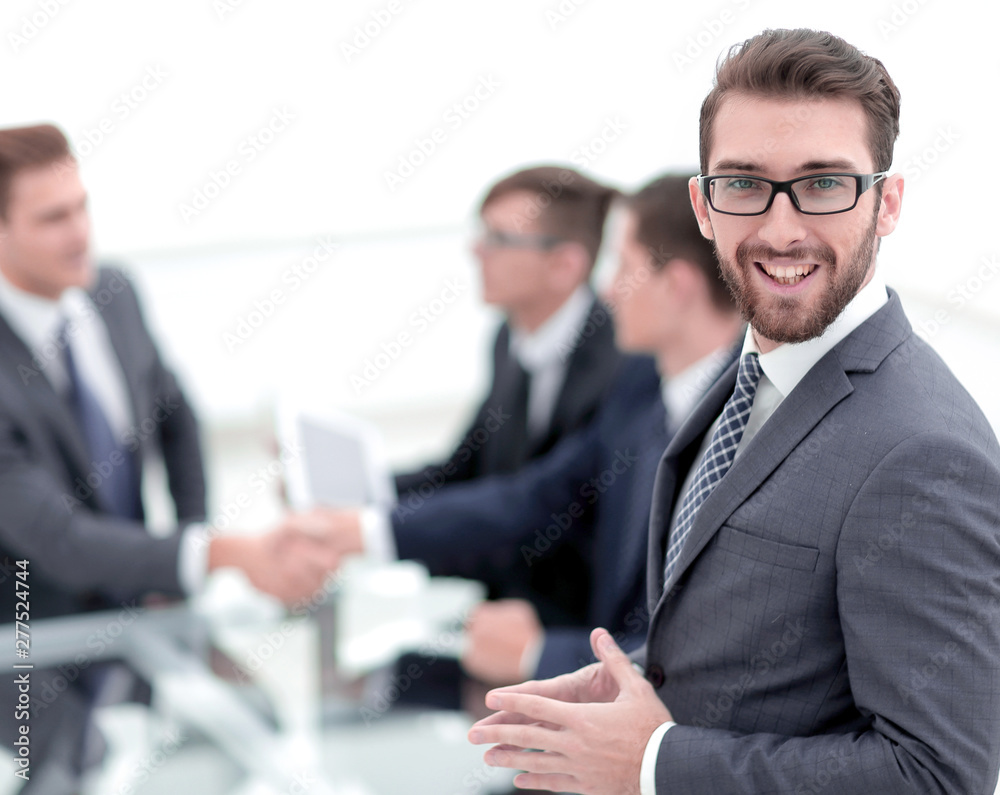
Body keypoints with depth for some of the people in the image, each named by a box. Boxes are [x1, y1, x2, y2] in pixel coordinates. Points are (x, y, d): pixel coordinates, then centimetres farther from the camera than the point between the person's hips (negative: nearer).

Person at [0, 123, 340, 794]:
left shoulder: (114, 294, -2)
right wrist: (227, 556, -37)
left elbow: (173, 417, 15)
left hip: (135, 611, 5)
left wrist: (191, 551, 4)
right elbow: (60, 541, -28)